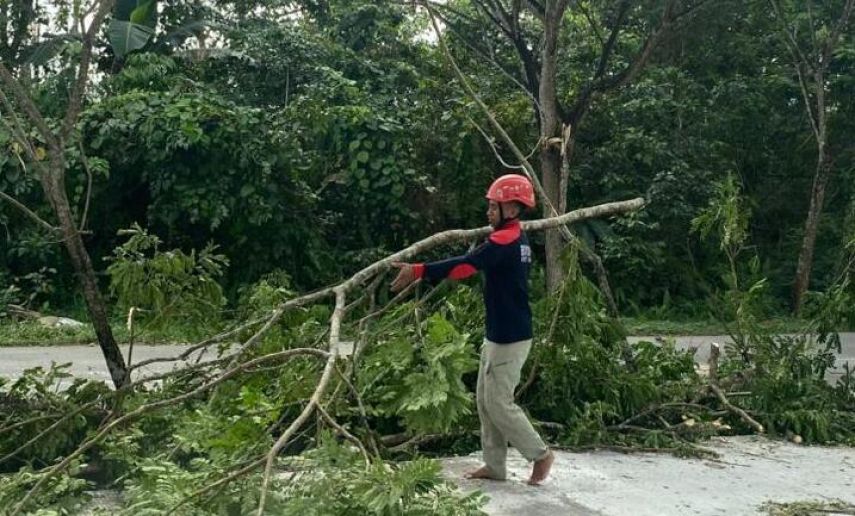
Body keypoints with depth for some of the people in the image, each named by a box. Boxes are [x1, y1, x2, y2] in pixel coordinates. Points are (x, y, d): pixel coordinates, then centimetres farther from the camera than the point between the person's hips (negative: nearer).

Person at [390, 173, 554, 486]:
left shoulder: (505, 241, -20)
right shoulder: (517, 239, 13)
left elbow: (465, 265, -31)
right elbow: (478, 262, 14)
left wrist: (419, 271, -35)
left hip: (509, 338, -10)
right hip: (499, 334, 10)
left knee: (499, 403, -2)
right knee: (485, 400, 12)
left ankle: (541, 455, 12)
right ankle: (495, 465, 19)